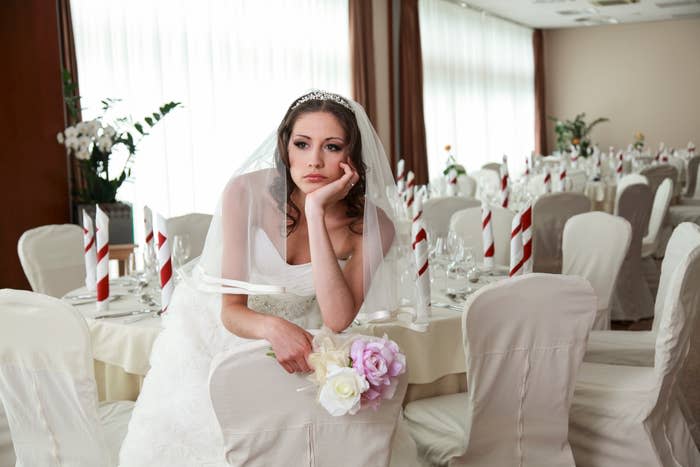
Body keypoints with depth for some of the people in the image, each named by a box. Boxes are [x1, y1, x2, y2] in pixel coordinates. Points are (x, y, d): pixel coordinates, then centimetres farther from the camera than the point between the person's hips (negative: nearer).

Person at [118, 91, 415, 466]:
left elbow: (337, 321, -33)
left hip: (295, 337, 1)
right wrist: (271, 327, -48)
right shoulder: (248, 192, -26)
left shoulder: (372, 225, -21)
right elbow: (231, 311, -24)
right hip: (219, 328, -1)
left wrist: (317, 211, -37)